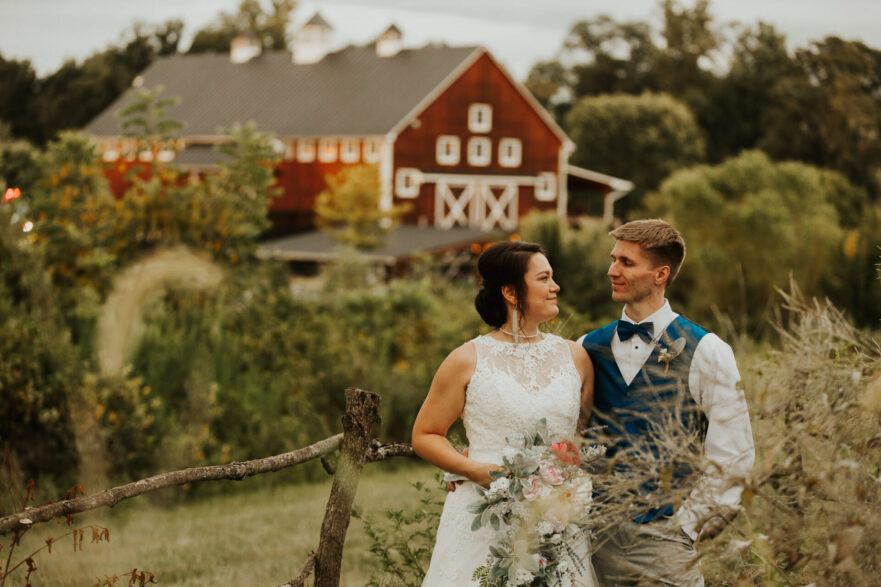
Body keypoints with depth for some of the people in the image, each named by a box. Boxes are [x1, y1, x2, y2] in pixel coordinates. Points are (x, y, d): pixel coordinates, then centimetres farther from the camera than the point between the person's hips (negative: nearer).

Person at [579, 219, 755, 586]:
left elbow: (733, 456, -5)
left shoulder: (704, 352, -3)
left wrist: (687, 525, -6)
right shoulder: (588, 348, 8)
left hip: (665, 539, -3)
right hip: (600, 536, 3)